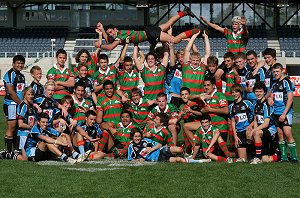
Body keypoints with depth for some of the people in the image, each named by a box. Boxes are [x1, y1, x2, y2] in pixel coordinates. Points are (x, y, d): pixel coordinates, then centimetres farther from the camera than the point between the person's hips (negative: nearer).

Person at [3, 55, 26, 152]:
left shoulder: (22, 76, 20)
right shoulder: (10, 74, -8)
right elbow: (11, 92, -14)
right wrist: (21, 103, -12)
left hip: (20, 105, 8)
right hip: (11, 104, -8)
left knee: (18, 128, 9)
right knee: (11, 127, -10)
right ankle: (8, 151, -8)